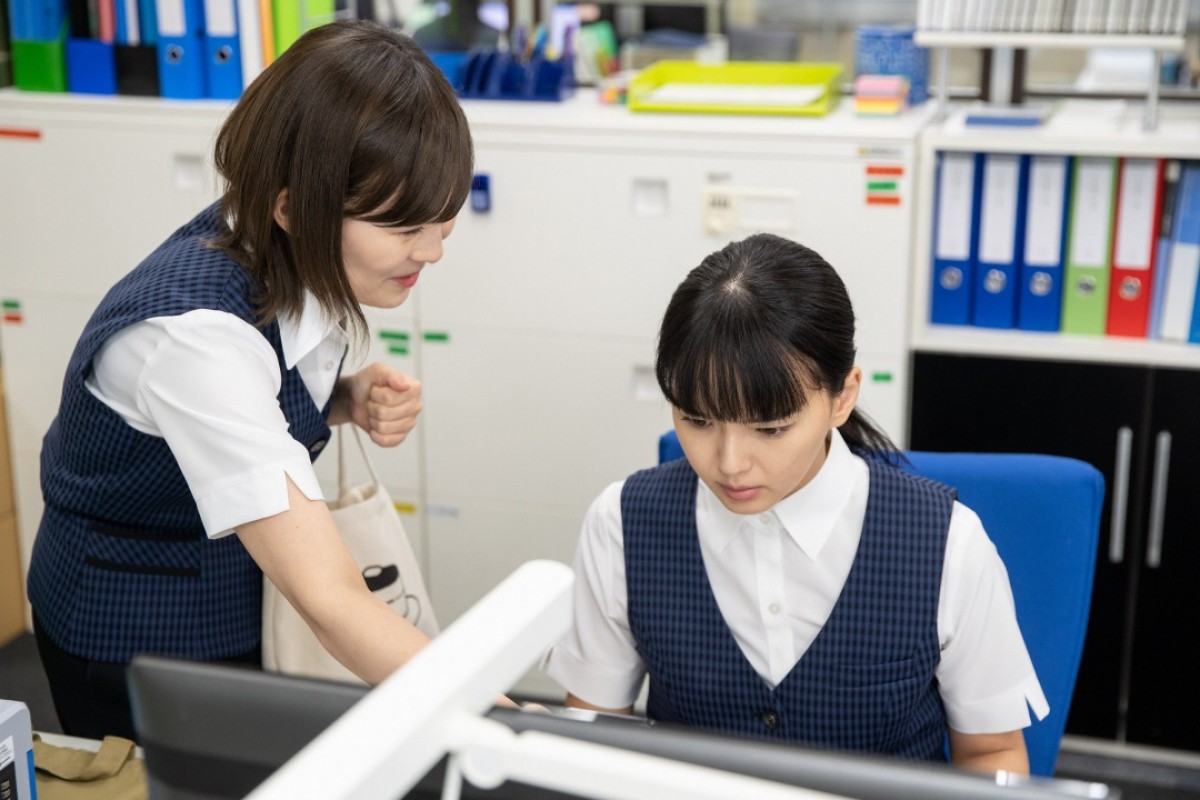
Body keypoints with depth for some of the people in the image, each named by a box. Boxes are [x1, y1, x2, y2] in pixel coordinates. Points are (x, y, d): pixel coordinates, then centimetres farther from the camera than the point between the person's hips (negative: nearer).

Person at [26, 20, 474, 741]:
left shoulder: (295, 258, -13)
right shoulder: (195, 330, -35)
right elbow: (329, 599, -40)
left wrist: (356, 398, -13)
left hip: (250, 597, 7)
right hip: (142, 635, -7)